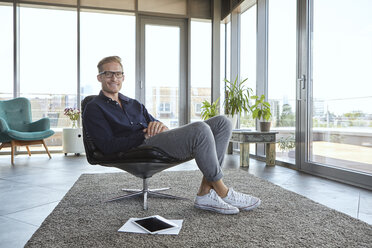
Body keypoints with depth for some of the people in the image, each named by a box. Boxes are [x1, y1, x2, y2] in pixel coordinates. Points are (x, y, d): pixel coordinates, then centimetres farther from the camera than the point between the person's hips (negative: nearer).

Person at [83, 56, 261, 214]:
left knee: (222, 122, -7)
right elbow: (108, 147, -5)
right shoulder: (94, 108, 10)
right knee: (200, 129, -31)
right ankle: (222, 191, -13)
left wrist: (159, 126, -6)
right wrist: (145, 135, -12)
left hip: (162, 141, 8)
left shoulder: (134, 104, 32)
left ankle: (205, 193, -16)